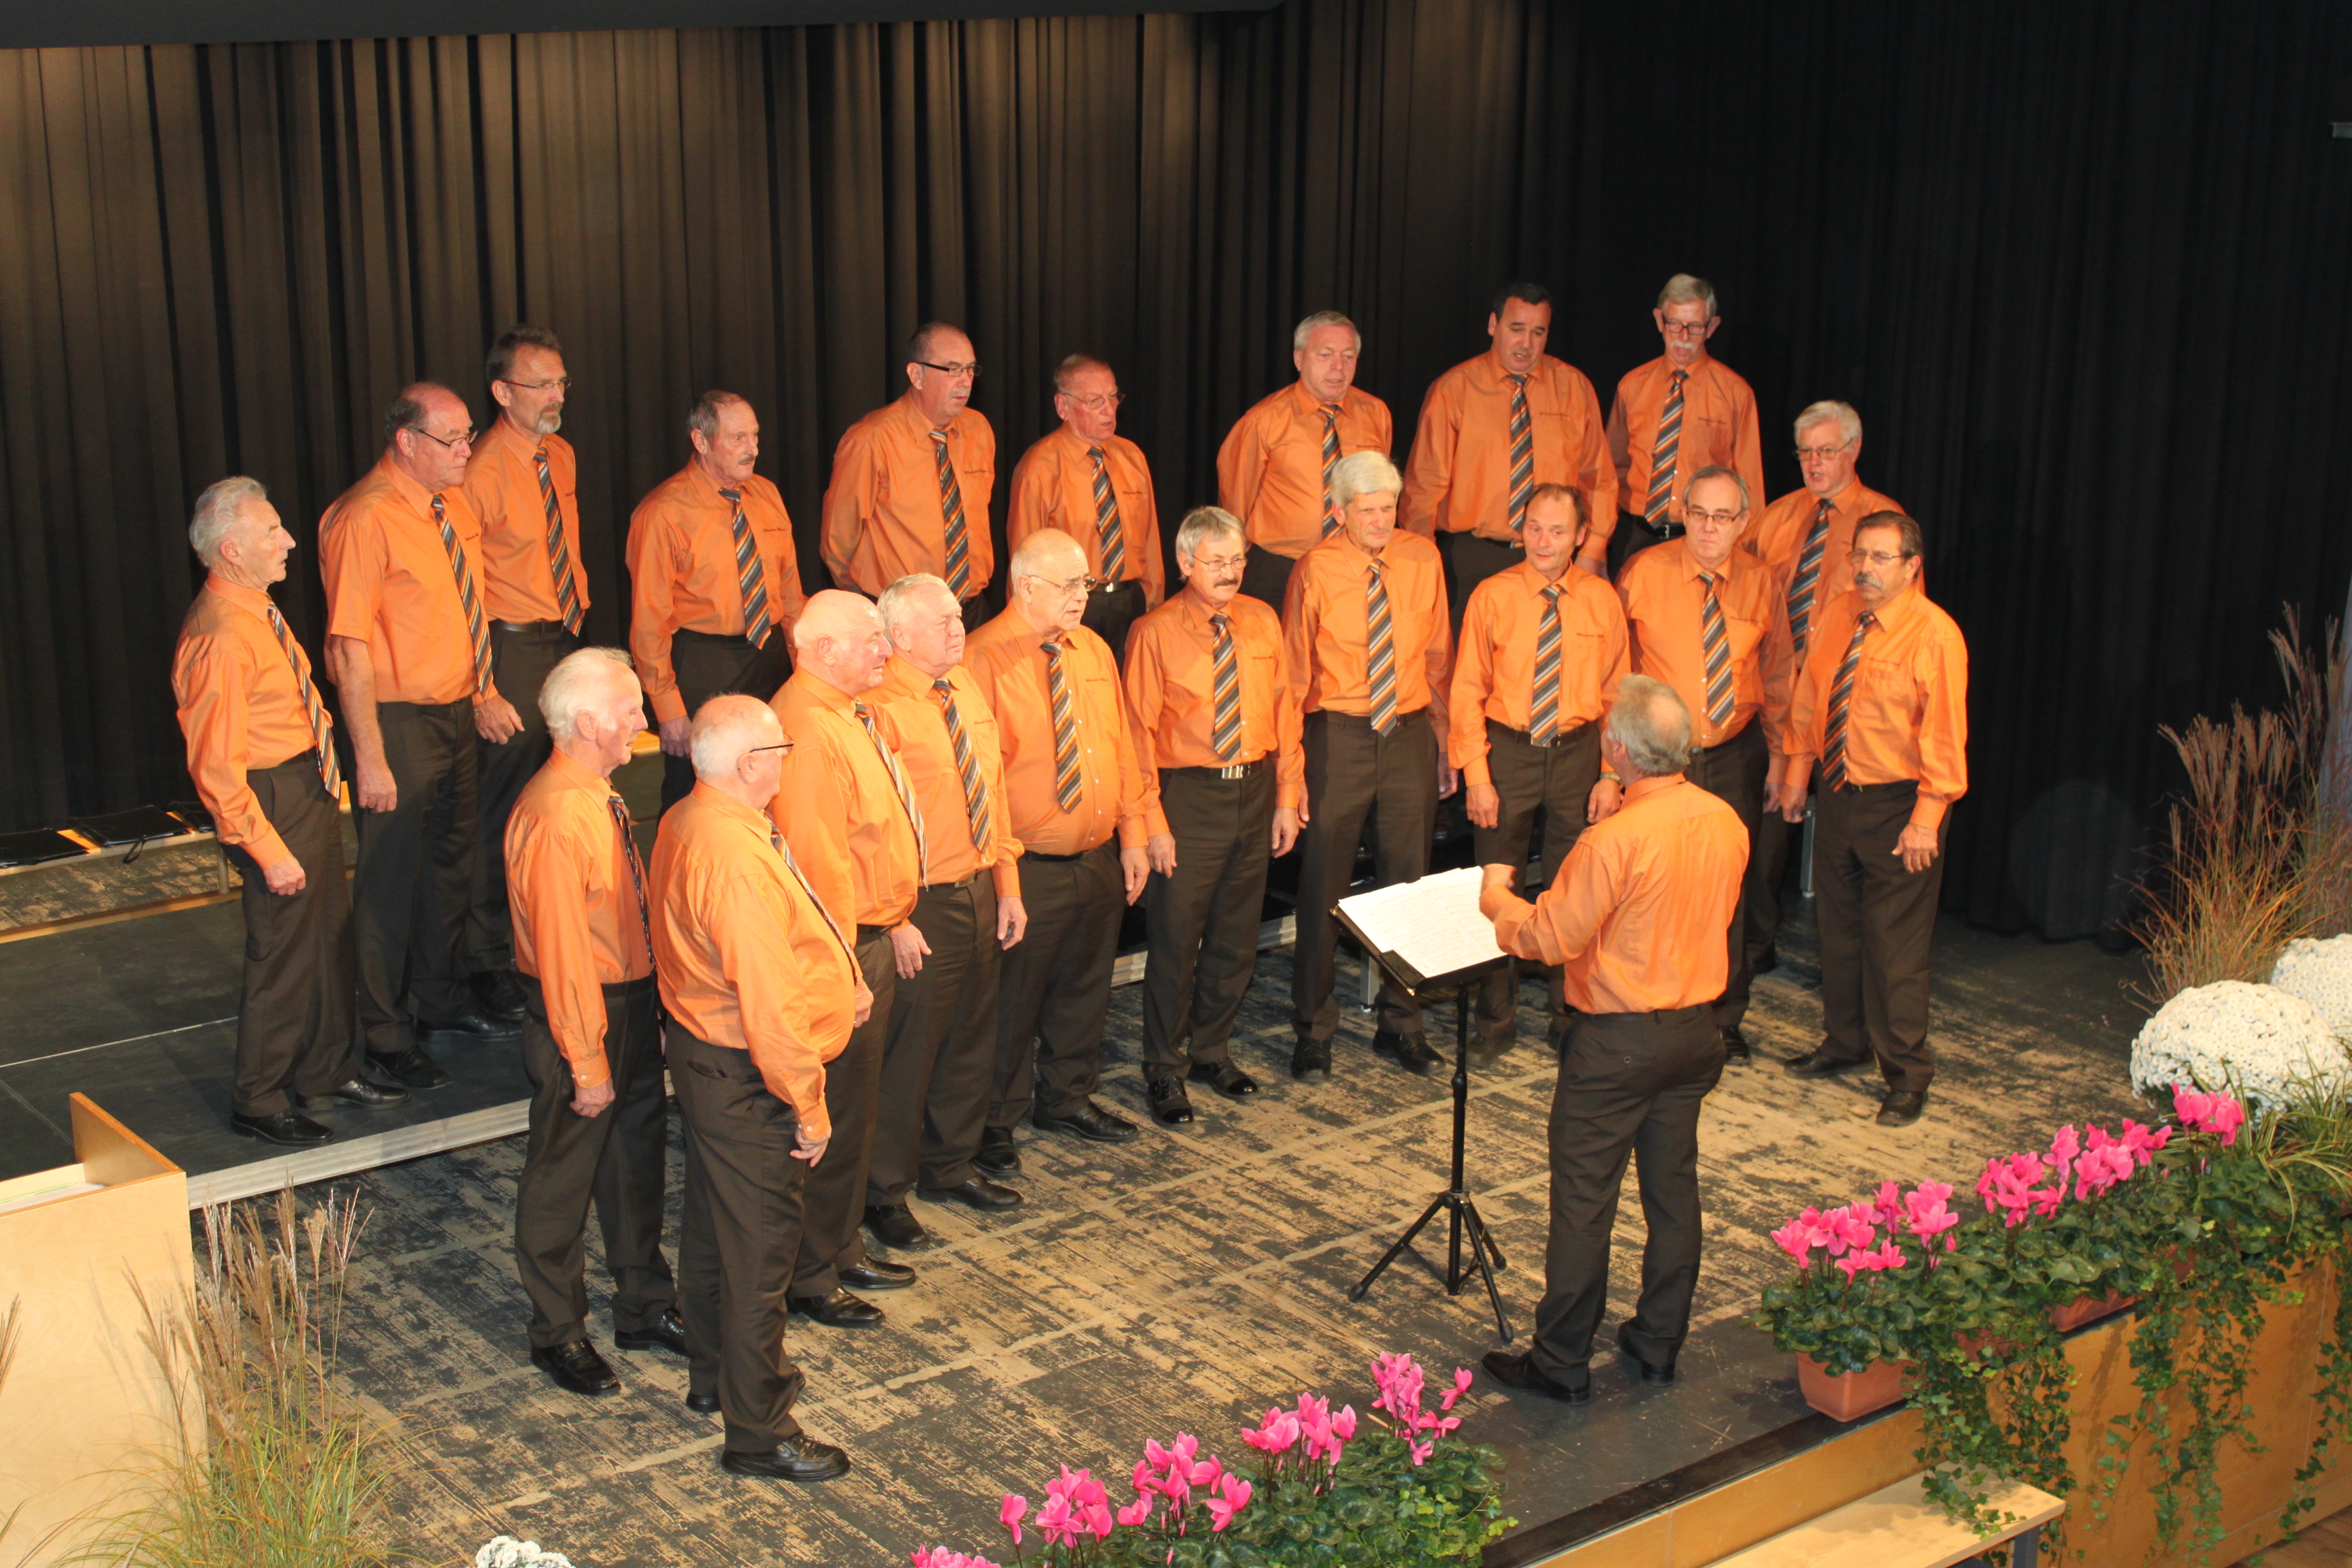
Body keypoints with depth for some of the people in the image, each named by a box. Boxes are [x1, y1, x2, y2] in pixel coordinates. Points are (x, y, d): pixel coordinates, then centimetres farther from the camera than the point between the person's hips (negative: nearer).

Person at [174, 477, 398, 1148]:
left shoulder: (256, 611, 6)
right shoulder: (221, 638, -24)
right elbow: (217, 766, -23)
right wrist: (269, 851, -22)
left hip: (309, 789, 10)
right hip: (272, 800, -10)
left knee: (329, 935, 20)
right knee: (283, 954, 1)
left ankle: (327, 1074, 37)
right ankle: (257, 1103, 17)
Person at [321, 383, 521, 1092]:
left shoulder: (455, 504, 5)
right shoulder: (365, 520, -20)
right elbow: (350, 649, -22)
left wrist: (484, 694, 13)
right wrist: (370, 759, -23)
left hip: (458, 712, 8)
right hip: (397, 721, -8)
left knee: (451, 861, 21)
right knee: (390, 879, 3)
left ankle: (443, 999, 40)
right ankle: (387, 1036, 18)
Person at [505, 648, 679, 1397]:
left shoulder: (601, 797, 5)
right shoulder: (554, 818, -26)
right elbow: (562, 951, -25)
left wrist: (648, 1006, 15)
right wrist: (587, 1061, -21)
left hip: (635, 1002, 9)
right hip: (584, 1011, -9)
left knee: (637, 1159, 22)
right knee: (563, 1174, 9)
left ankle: (646, 1306, 39)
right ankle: (558, 1332, 26)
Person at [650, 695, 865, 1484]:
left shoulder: (685, 822, 3)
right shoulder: (737, 857, -30)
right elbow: (768, 1003, -28)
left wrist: (840, 980, 12)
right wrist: (808, 1107, -19)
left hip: (698, 1042, 11)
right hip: (743, 1073, -11)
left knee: (714, 1221, 24)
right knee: (759, 1244, 1)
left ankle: (716, 1373, 44)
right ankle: (758, 1431, 13)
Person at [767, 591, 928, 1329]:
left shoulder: (850, 715, 11)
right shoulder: (809, 730, -23)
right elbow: (817, 862, -25)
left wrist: (896, 920, 20)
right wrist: (845, 970, -23)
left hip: (874, 934, 11)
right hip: (843, 948, -11)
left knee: (856, 1107, 21)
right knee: (834, 1118, 0)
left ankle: (842, 1249, 35)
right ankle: (811, 1278, 13)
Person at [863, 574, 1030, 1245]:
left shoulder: (967, 688, 8)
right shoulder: (883, 707, -17)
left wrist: (1008, 886, 13)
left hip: (980, 893, 8)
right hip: (921, 906, -8)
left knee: (971, 1038, 20)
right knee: (909, 1046, 2)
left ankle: (950, 1165, 39)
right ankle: (885, 1192, 19)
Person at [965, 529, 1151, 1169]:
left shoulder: (1092, 651, 9)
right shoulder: (985, 659, -15)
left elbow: (1122, 748, 14)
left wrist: (1132, 835, 10)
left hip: (1099, 861, 7)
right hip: (1029, 869, -7)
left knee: (1085, 987, 20)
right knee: (1013, 999, 4)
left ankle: (1067, 1098, 40)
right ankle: (995, 1123, 21)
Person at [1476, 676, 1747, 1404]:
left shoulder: (1615, 839, -23)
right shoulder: (1726, 822, -1)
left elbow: (1551, 938, -17)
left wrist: (1498, 899, 0)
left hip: (1619, 1042, -7)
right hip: (1696, 1030, 7)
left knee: (1584, 1200, 3)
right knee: (1673, 1189, 16)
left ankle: (1562, 1363, 11)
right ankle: (1658, 1345, 27)